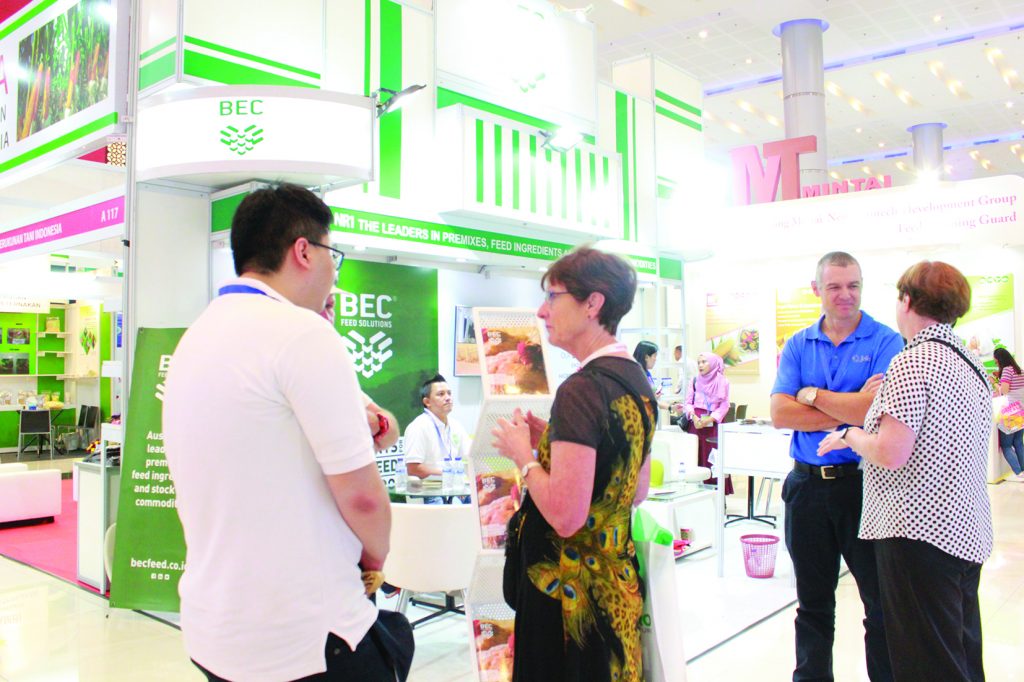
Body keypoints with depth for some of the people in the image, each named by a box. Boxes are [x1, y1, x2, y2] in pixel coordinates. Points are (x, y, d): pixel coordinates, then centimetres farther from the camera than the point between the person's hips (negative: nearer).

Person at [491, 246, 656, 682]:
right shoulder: (637, 381, 5)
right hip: (618, 578, 9)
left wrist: (523, 455, -11)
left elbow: (565, 515, -27)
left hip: (568, 589, -9)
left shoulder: (581, 390, -23)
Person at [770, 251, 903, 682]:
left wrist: (812, 395, -8)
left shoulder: (886, 343, -4)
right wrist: (848, 411, -13)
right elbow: (780, 414, -6)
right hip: (807, 486, 4)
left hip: (863, 484, -3)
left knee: (881, 601, 8)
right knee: (812, 601, 16)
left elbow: (874, 412, -19)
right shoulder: (798, 346, 6)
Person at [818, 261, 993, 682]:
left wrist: (849, 435, -5)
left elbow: (891, 453, -23)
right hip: (967, 531, 9)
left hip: (920, 530, -9)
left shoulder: (912, 363, -16)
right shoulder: (972, 364, 12)